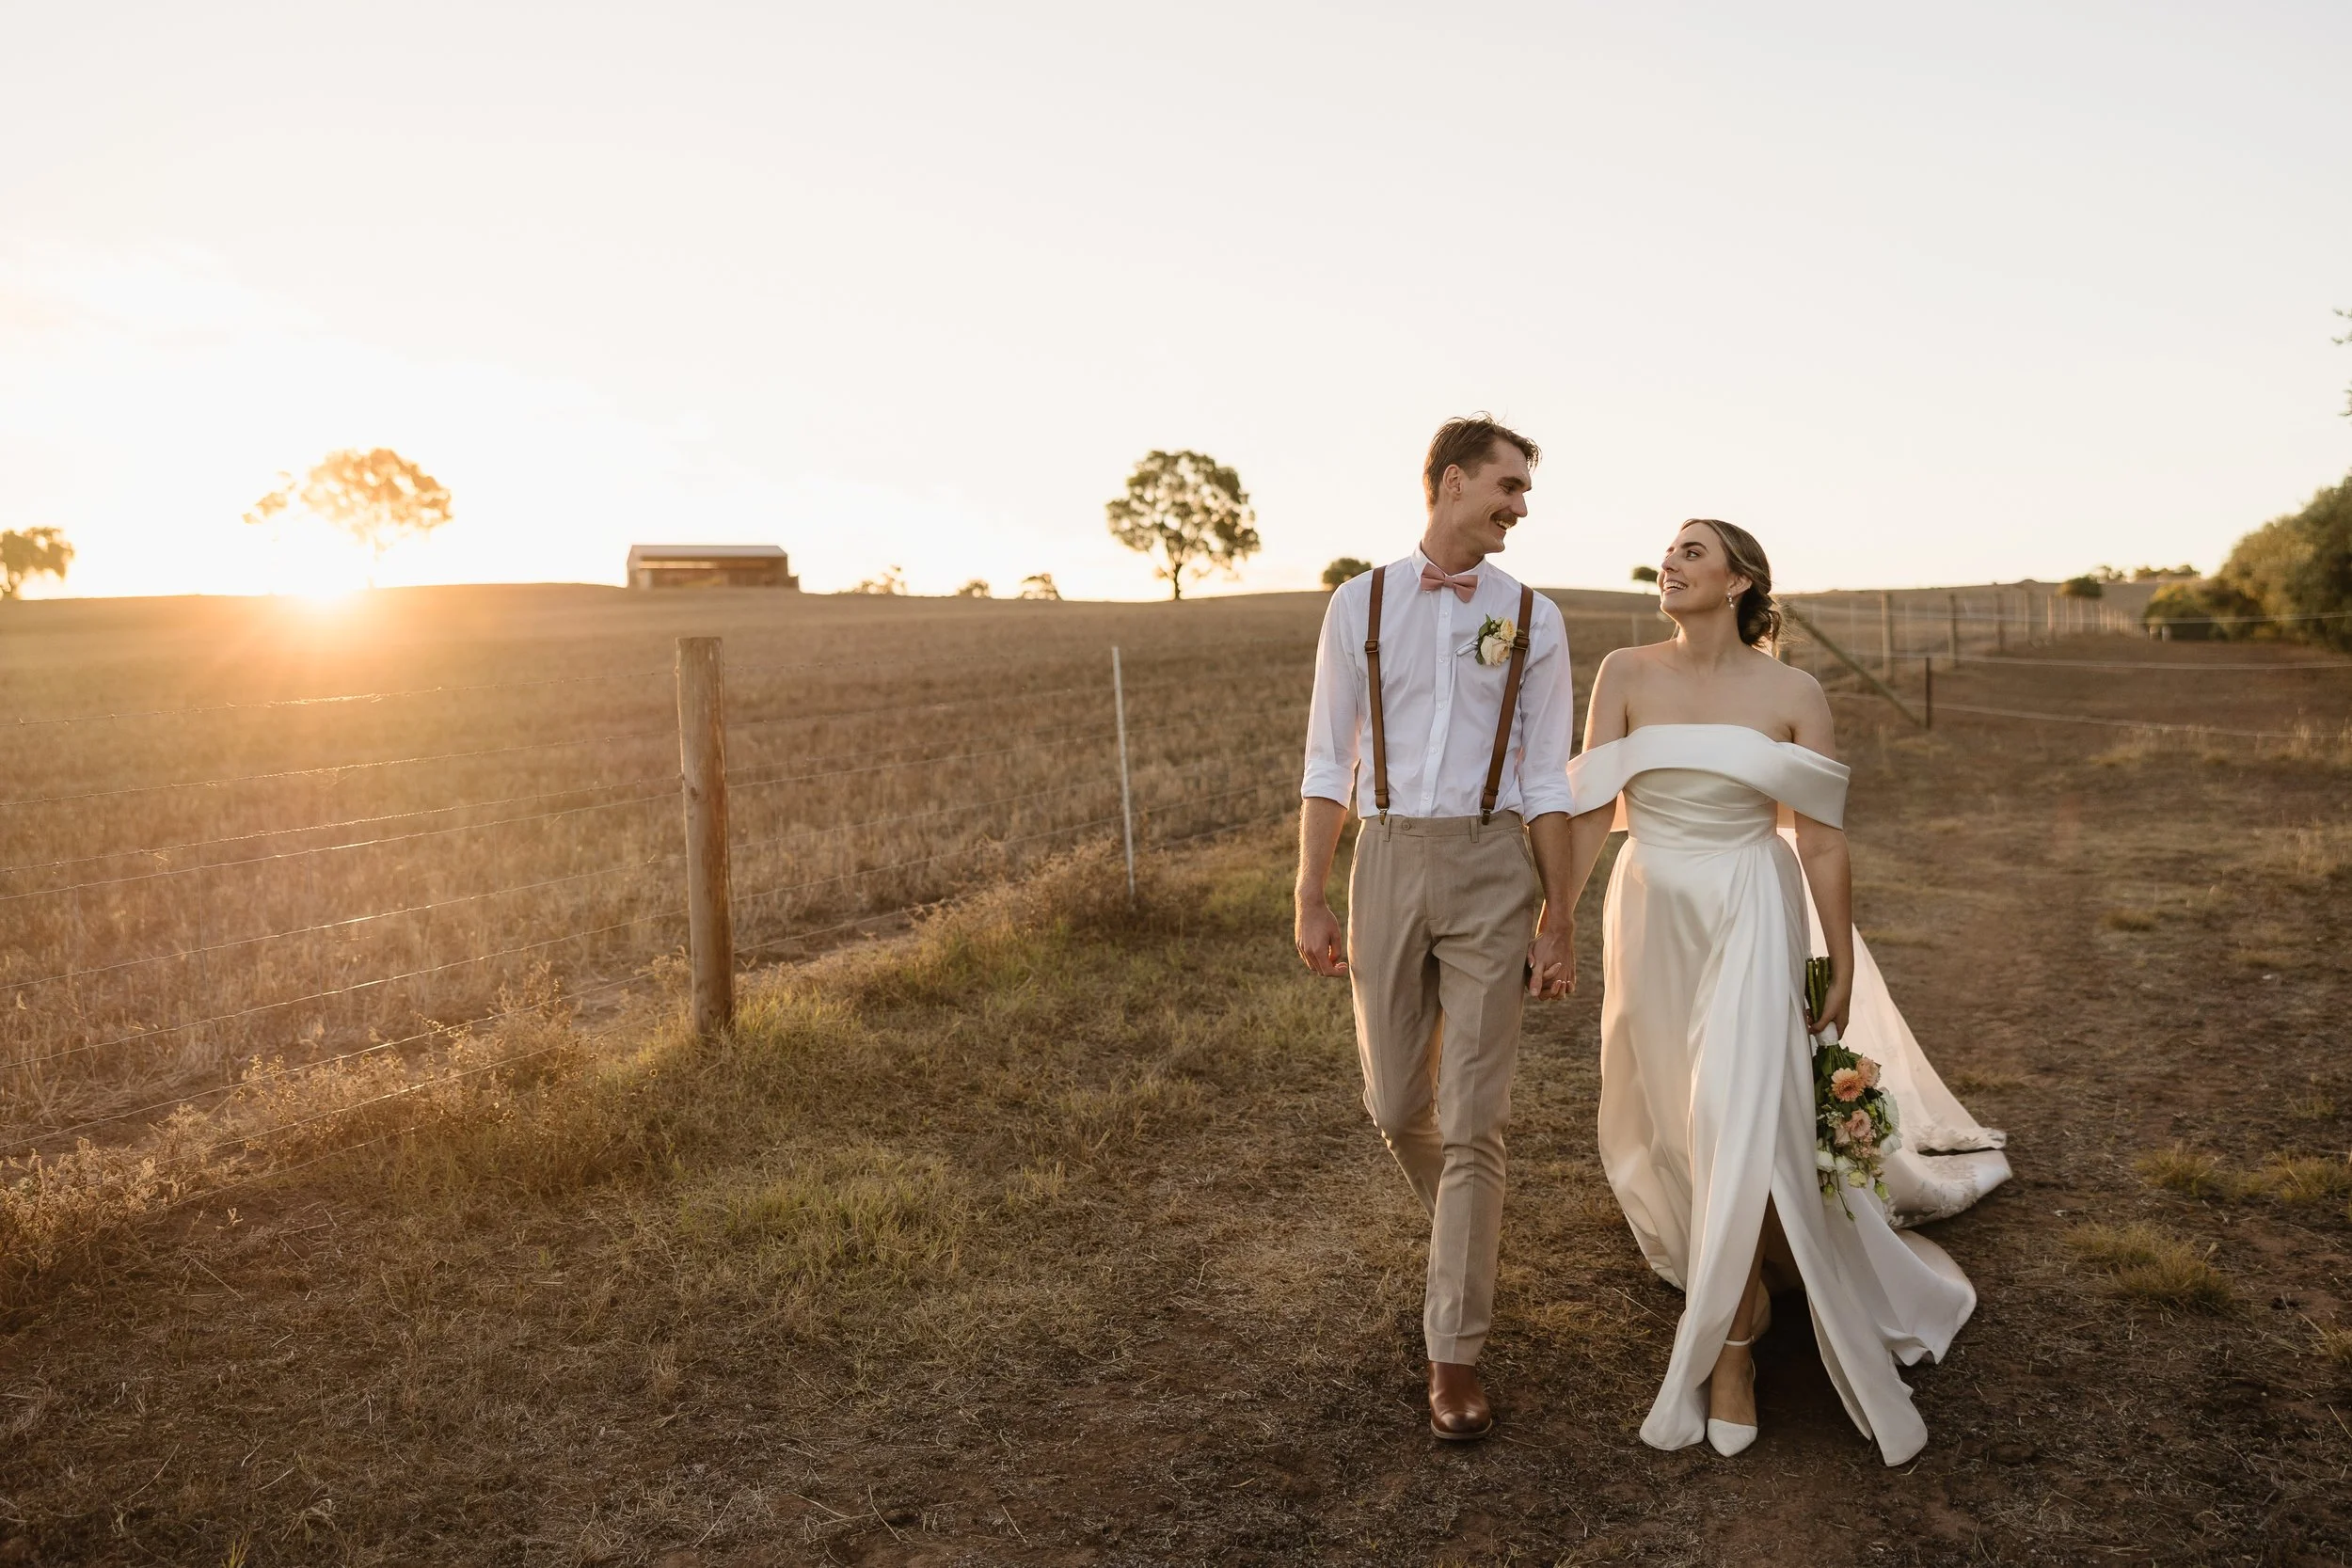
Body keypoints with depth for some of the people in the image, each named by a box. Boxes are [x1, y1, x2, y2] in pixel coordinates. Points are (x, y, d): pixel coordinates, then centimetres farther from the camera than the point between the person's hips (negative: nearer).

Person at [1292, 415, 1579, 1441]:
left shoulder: (1532, 617, 3)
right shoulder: (1360, 603, 3)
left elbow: (1547, 780, 3)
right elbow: (1329, 762, 3)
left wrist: (1557, 921, 1)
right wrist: (1310, 900, -1)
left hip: (1492, 866, -1)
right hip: (1388, 860, 1)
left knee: (1473, 1119, -1)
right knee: (1396, 1106, 12)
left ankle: (1453, 1354, 11)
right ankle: (1464, 1233, 44)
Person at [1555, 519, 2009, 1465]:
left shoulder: (1792, 694, -6)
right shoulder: (1626, 675, -2)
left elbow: (1821, 841, -2)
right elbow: (1593, 808, -3)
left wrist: (1841, 970, 2)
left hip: (1751, 923, -2)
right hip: (1652, 918, 3)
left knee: (1739, 1127, -9)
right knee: (1677, 1120, 14)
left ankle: (1730, 1353, 8)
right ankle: (1747, 1275, 42)